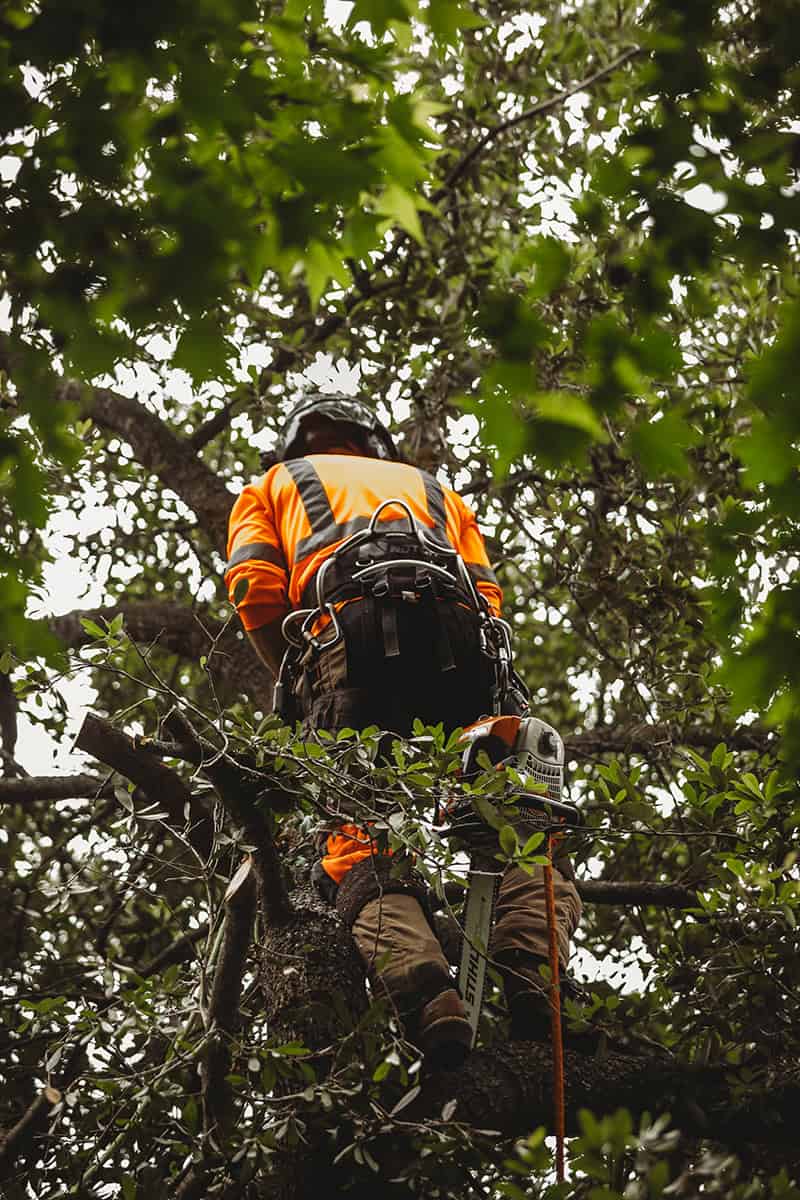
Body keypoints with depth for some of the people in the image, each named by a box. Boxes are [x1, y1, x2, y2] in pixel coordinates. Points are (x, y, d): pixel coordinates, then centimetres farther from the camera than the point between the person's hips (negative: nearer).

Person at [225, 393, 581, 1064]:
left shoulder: (272, 487, 35)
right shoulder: (432, 487, 42)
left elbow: (255, 586, 13)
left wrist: (298, 688, 22)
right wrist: (451, 696, 29)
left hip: (346, 632, -2)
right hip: (460, 637, 2)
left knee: (360, 851, -11)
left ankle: (429, 1001, -37)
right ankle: (532, 970, -30)